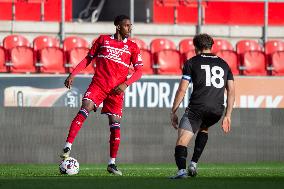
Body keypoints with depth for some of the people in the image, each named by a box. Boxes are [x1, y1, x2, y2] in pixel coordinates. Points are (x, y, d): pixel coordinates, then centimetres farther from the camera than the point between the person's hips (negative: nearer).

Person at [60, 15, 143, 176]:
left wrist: (125, 84, -12)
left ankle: (112, 163, 8)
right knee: (84, 110, -23)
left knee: (115, 125, -2)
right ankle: (67, 148, -28)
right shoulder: (103, 40, 9)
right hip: (98, 84, -1)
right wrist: (73, 74, 5)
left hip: (116, 90, 1)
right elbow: (88, 59, 15)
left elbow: (139, 71, 4)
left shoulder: (132, 47, 8)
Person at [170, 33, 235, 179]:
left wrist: (173, 112, 7)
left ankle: (182, 170, -32)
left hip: (197, 108, -5)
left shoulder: (192, 62, 9)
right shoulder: (223, 64, 21)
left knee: (182, 141, -7)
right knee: (203, 129, 34)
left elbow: (182, 89, 3)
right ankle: (194, 164, 21)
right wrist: (227, 116, 19)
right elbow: (231, 91, 16)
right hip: (217, 111, 5)